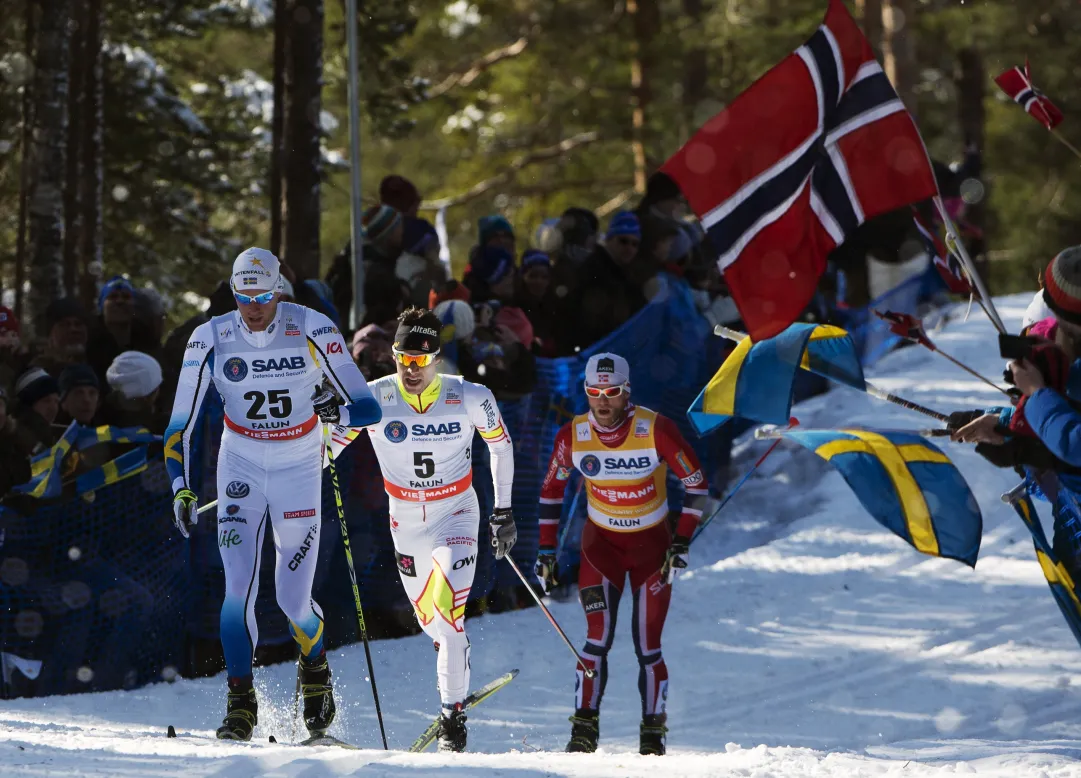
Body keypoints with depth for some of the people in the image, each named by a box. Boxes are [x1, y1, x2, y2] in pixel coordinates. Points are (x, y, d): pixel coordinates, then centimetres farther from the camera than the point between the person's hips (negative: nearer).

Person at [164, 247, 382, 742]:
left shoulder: (312, 332, -16)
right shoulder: (211, 339, -13)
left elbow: (368, 408, -15)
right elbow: (180, 426, -9)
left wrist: (339, 412, -36)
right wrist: (181, 488, -21)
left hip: (298, 468, -1)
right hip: (241, 467, 1)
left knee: (293, 600, -3)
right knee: (239, 588, -14)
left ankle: (315, 670, 29)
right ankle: (240, 702, -2)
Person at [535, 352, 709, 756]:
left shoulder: (656, 430, -20)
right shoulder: (573, 436, -12)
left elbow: (696, 483, -11)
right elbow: (551, 489, 4)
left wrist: (682, 543, -17)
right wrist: (546, 552, 2)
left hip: (652, 545, -1)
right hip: (601, 542, 1)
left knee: (647, 647, -3)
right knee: (598, 639, -14)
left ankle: (653, 734, 10)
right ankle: (584, 732, -11)